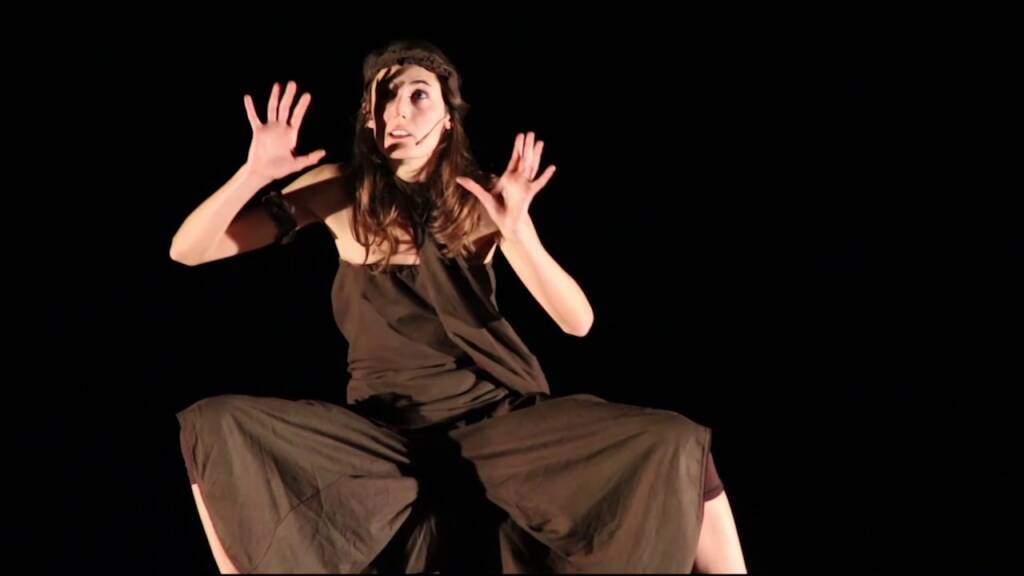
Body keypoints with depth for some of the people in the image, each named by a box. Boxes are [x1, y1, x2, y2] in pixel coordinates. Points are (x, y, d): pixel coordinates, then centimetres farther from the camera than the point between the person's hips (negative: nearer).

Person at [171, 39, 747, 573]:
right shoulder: (340, 192, -1)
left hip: (498, 418, 0)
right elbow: (187, 250, -3)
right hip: (384, 431, 0)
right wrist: (255, 172, -20)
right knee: (214, 426, -26)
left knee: (674, 446, -23)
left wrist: (518, 231, -20)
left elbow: (578, 322, -5)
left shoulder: (484, 199, 0)